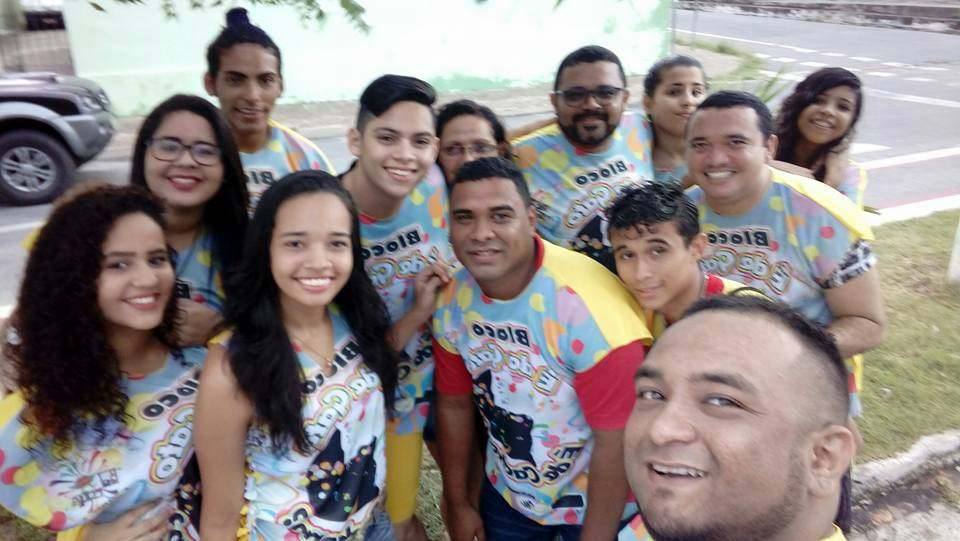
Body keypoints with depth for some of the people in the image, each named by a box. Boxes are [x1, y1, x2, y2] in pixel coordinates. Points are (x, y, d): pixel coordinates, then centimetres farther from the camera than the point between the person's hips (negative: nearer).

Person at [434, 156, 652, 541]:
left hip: (601, 505, -4)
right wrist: (458, 503, 8)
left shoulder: (586, 302, -31)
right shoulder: (451, 302, -12)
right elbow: (454, 404, 1)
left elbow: (616, 440, -25)